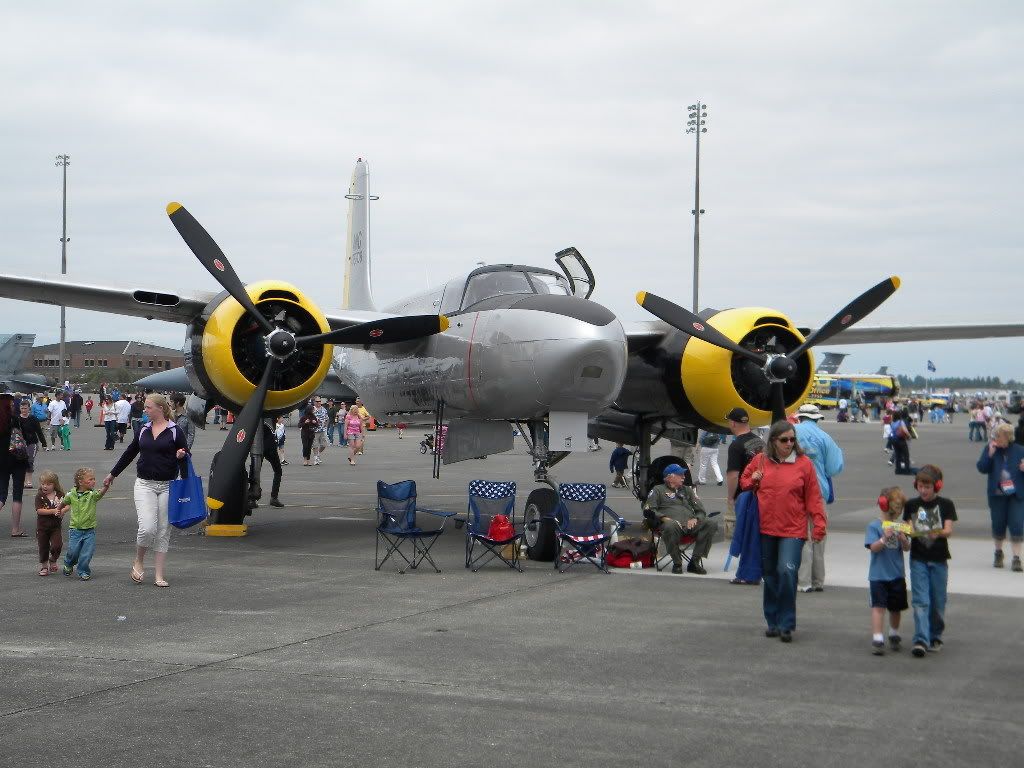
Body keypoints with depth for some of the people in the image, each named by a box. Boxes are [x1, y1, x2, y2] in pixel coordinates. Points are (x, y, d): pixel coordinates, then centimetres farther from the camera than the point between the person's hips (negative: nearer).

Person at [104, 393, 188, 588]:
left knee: (163, 531, 2)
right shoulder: (143, 431, 9)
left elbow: (184, 456, 4)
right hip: (145, 484, 2)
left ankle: (159, 575, 8)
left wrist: (181, 456, -20)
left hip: (167, 486, -1)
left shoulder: (175, 432, -2)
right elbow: (129, 453, 21)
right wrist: (112, 475, 28)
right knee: (147, 528, -14)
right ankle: (138, 562, 13)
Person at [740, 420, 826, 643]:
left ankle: (786, 625, -5)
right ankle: (773, 622, 23)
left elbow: (813, 497, -1)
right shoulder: (761, 461, 6)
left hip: (793, 530, -3)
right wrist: (753, 481, -1)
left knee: (787, 572, -16)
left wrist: (819, 523, -9)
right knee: (770, 576, 11)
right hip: (766, 529, 3)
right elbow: (744, 481, 21)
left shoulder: (803, 463, -1)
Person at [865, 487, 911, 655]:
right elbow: (873, 548, -15)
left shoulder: (899, 526, 5)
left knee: (896, 607, 15)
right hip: (878, 575, -5)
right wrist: (884, 538, -31)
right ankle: (877, 640, -13)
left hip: (897, 575, 5)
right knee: (878, 606, -11)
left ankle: (894, 635, 34)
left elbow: (907, 548, 2)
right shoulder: (874, 526, -8)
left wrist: (903, 538, -18)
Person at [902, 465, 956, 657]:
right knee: (920, 601, -8)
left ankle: (935, 638, 24)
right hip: (918, 559, 0)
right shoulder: (912, 505, 6)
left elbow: (949, 530, -9)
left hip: (939, 560, 0)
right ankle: (921, 640, -14)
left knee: (938, 601, 8)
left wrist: (938, 533, -31)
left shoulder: (946, 505, 1)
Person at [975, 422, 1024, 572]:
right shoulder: (990, 449, 0)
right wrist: (990, 454, -18)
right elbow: (982, 468, -6)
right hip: (997, 495, 1)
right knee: (998, 525, 10)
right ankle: (998, 553, 32)